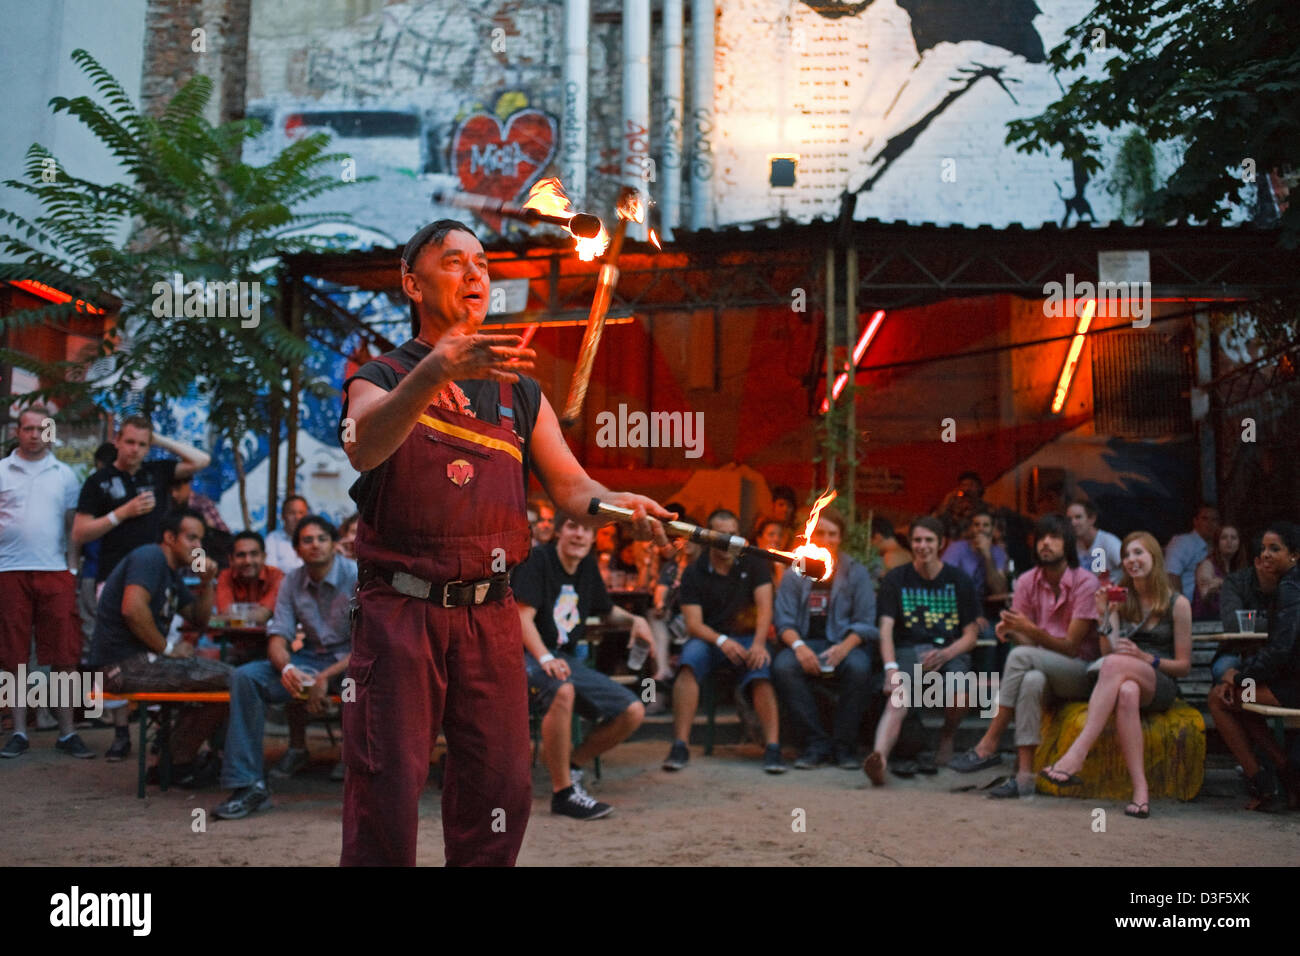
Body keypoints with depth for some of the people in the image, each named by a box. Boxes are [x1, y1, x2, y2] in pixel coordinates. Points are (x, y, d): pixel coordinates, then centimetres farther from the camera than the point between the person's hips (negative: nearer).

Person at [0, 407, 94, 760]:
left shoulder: (65, 475, 11)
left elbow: (73, 526, 12)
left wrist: (73, 568, 4)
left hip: (55, 571, 1)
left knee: (63, 657, 0)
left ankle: (67, 733, 7)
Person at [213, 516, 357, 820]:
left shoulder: (357, 578, -12)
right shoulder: (293, 581, 3)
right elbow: (278, 637, -1)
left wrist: (326, 678, -25)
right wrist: (287, 668, -25)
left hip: (350, 661, -5)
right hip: (311, 659, 5)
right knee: (244, 677, -18)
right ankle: (247, 783, -15)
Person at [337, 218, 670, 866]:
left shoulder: (520, 392, 16)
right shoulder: (381, 380, 3)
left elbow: (569, 484, 8)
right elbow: (364, 449, -20)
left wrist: (615, 504, -15)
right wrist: (437, 369, -36)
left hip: (490, 615, 4)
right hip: (401, 610, -3)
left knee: (500, 787, 6)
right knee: (387, 786, -4)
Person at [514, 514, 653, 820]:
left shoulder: (588, 566, 13)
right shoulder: (537, 559, -9)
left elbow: (608, 610, 28)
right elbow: (523, 616, -19)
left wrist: (635, 620, 6)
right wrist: (545, 658, -35)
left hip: (565, 659, 8)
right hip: (528, 656, -7)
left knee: (633, 711, -6)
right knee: (562, 691, -41)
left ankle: (570, 766, 10)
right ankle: (562, 792, -27)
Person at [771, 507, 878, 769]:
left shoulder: (856, 573, 9)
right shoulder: (795, 573, 12)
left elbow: (866, 623, 1)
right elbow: (784, 620, 2)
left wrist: (845, 647, -20)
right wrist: (798, 645, -19)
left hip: (845, 642, -1)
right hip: (805, 642, 1)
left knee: (859, 667, -35)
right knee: (783, 666, -32)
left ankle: (844, 746, -17)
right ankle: (816, 744, -21)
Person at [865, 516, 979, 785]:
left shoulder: (959, 580, 10)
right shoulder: (896, 579, 8)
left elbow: (970, 636, 8)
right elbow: (886, 629, -4)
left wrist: (946, 654, -14)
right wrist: (891, 667, -23)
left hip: (950, 651, 1)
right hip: (908, 651, -1)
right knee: (898, 700, -30)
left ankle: (947, 737, -1)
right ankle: (879, 756, -54)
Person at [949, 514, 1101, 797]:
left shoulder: (1085, 582, -9)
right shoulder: (1028, 581, 5)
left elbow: (1071, 646, -13)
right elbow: (1027, 641, 0)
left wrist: (1031, 630, -29)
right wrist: (1011, 631, -23)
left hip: (1083, 673, -3)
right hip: (1043, 669, 3)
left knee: (1021, 656, -32)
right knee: (1031, 680, -36)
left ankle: (988, 746, -27)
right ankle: (1025, 774, -40)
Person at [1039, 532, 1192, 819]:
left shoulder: (1177, 604, 5)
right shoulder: (1120, 599, 13)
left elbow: (1184, 666, 4)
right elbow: (1107, 650, 4)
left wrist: (1144, 658, -12)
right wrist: (1107, 616, -8)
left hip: (1160, 687, -2)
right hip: (1126, 680, 2)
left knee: (1114, 664, -37)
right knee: (1127, 692, -39)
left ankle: (1075, 756, -49)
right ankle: (1140, 788, -46)